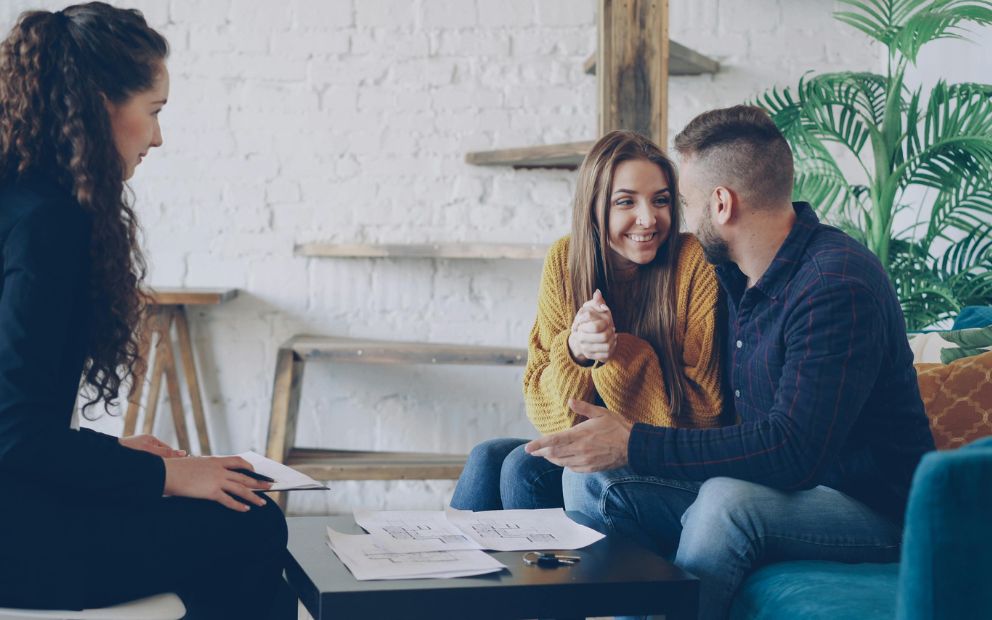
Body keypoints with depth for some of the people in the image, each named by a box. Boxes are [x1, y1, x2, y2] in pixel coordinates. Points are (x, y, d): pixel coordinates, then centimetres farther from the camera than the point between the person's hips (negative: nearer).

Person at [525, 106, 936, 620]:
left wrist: (635, 445, -29)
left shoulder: (836, 286, -22)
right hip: (759, 485, 8)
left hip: (868, 507, -8)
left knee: (728, 499, -37)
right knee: (591, 478, -6)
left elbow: (793, 450, -30)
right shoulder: (732, 275, 8)